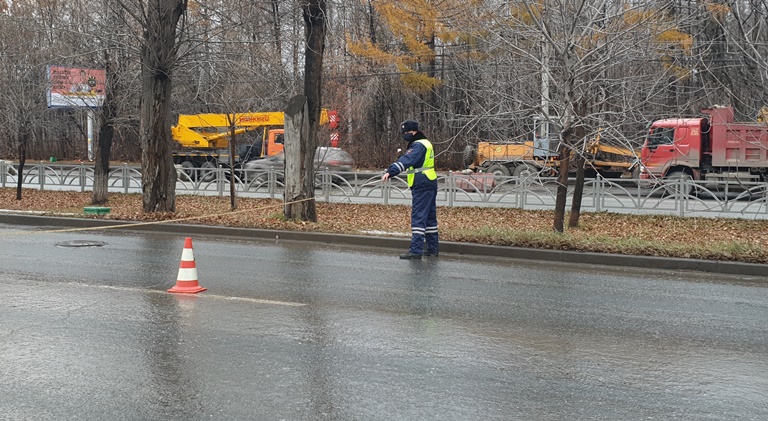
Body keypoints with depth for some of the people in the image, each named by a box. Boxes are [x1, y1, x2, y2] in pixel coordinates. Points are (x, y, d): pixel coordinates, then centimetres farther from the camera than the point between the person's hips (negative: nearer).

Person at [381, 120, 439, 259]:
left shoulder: (418, 145, -14)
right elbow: (406, 160, 25)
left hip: (421, 186, -11)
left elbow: (406, 160, -29)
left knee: (418, 217, -12)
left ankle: (416, 250, -15)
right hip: (430, 184, 11)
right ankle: (433, 248, 22)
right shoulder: (425, 143, 19)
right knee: (430, 217, 15)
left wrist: (390, 172, -38)